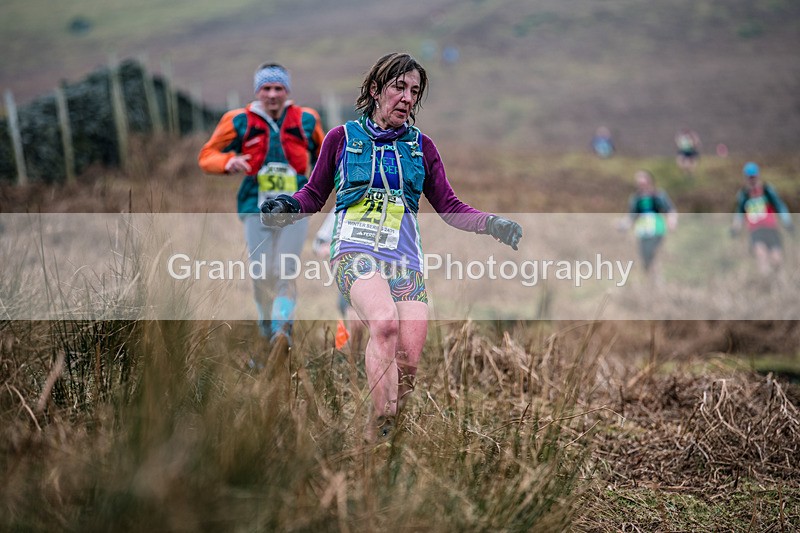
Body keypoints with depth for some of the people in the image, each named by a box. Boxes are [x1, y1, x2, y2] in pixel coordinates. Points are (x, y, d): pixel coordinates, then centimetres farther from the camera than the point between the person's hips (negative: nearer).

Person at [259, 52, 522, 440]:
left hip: (406, 261, 4)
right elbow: (315, 194, 16)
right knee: (385, 321, -33)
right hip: (355, 250, -3)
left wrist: (492, 224, -2)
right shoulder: (342, 138, 10)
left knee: (408, 363, -11)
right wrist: (287, 206, -6)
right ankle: (380, 431, -33)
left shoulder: (421, 146, 16)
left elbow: (449, 207, 15)